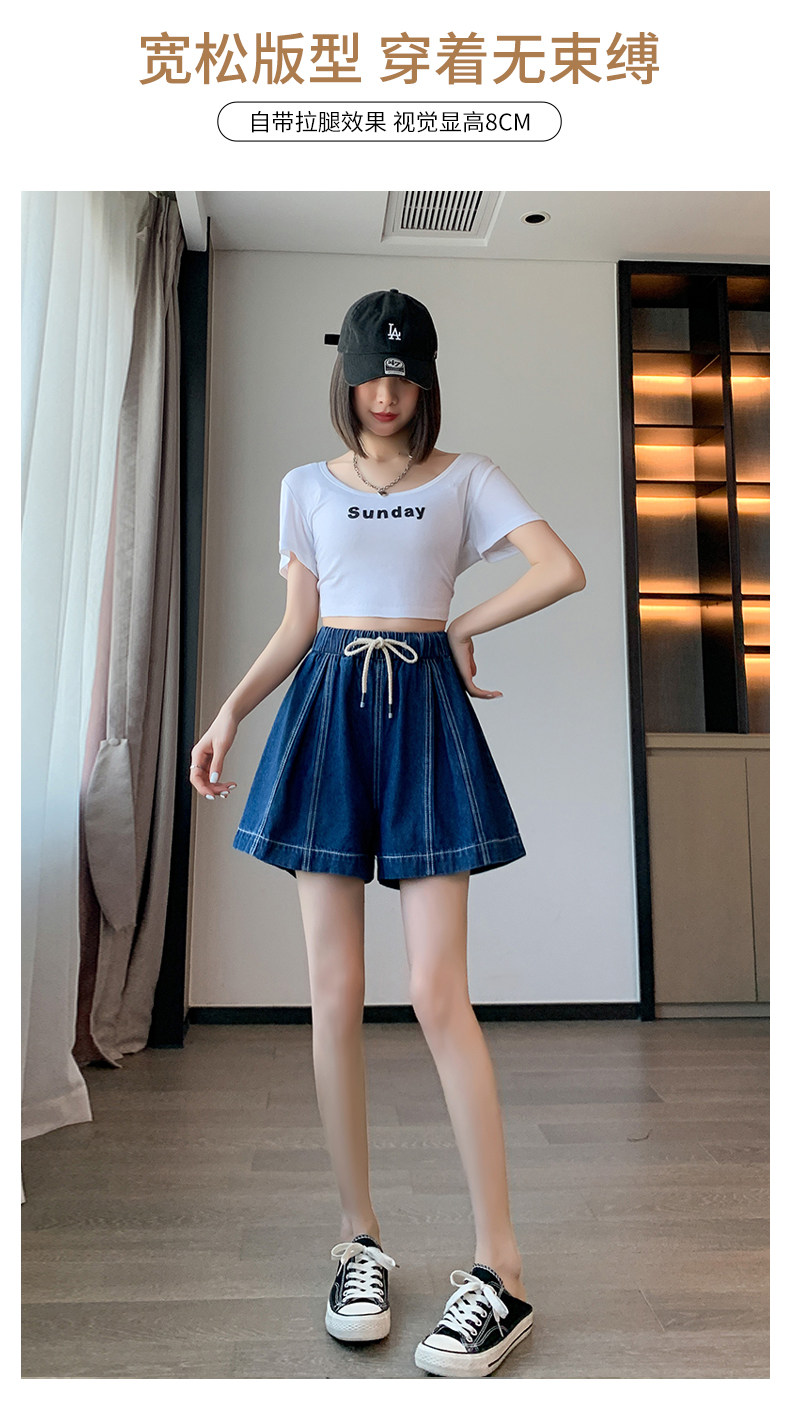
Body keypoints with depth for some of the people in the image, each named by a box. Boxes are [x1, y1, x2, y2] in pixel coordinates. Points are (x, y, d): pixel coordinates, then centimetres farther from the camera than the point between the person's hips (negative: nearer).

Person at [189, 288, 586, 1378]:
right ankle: (361, 1237, 19)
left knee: (437, 994, -8)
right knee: (335, 994, 1)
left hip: (424, 715, -2)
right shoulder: (308, 486, 15)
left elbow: (564, 570, -4)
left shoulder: (464, 479, 9)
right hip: (328, 713, 3)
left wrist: (460, 629, 1)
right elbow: (296, 628, 14)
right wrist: (231, 710, 3)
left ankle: (501, 1271, 6)